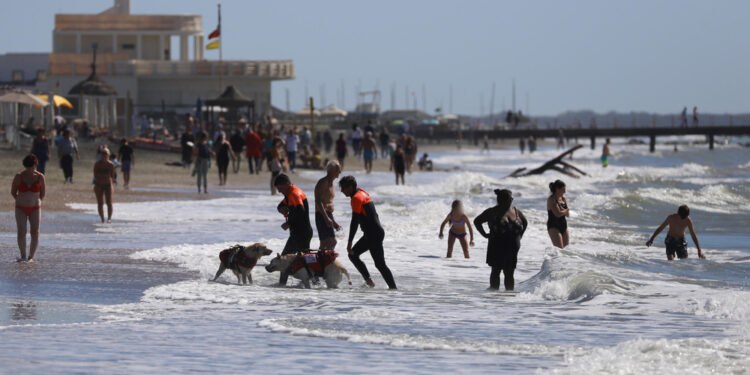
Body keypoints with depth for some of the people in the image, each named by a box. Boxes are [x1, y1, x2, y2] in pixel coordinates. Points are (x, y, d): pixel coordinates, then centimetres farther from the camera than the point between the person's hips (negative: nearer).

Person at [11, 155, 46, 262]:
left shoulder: (40, 177, -6)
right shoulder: (19, 176, -7)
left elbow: (43, 192, 8)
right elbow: (13, 192, 6)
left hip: (35, 209, 1)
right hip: (21, 209, -1)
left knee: (35, 233, -5)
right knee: (21, 232, -12)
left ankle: (31, 257, 3)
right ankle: (23, 256, -4)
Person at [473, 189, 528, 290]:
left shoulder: (516, 212, 8)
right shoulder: (492, 212, -2)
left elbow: (525, 223, 26)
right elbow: (477, 221, 6)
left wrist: (519, 236, 14)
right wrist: (484, 234, -2)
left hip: (512, 248, 3)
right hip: (497, 247, -3)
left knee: (509, 273, 2)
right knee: (496, 271, 0)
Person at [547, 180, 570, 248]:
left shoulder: (563, 199, 11)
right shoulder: (551, 199, -10)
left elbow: (568, 214, 4)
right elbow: (558, 214, -19)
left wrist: (562, 210, -14)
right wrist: (565, 211, -1)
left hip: (564, 227, 7)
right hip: (554, 227, -7)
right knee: (559, 249, -16)